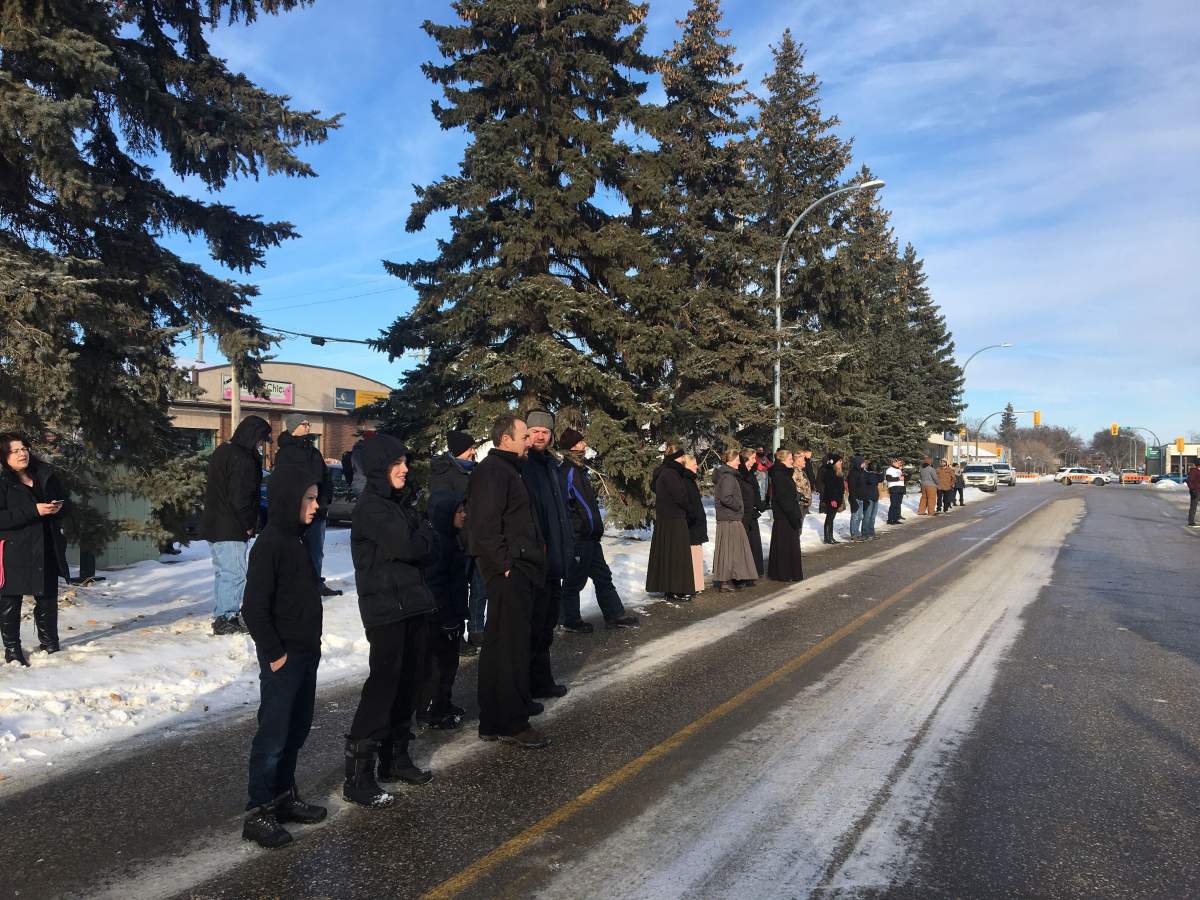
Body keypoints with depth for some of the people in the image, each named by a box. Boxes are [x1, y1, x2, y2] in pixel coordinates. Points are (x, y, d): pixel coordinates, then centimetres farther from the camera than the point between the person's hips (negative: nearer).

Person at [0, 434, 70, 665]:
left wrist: (59, 507, -8)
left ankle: (49, 644, 29)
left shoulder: (47, 475, 7)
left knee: (48, 598, 14)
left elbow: (66, 503, 16)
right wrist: (34, 511, -24)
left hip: (47, 549, 5)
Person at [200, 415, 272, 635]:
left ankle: (220, 617, 24)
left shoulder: (222, 452, 15)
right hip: (231, 529, -11)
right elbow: (240, 498, -22)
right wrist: (249, 525, -9)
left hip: (213, 525, 11)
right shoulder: (243, 459, -18)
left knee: (222, 571, 16)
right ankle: (226, 619, -3)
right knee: (234, 573, -6)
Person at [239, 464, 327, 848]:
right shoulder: (270, 544, -17)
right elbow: (253, 607, -19)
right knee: (273, 734, -1)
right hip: (282, 657, -9)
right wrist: (275, 653, -16)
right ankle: (258, 813, 10)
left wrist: (312, 643, 13)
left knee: (297, 729, 16)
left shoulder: (297, 540, 10)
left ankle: (284, 795, 30)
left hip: (306, 652, 9)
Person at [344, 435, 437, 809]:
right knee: (383, 684, -7)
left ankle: (395, 757, 25)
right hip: (386, 610, -8)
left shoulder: (401, 503, 15)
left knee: (409, 683, 12)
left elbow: (429, 547, 10)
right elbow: (407, 546, -23)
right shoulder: (371, 508, -12)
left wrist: (418, 538, -10)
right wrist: (423, 533, -3)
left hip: (413, 604, 8)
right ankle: (358, 775, 0)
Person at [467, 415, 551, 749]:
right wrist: (505, 565, -21)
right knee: (512, 646, -5)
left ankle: (494, 720, 26)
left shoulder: (509, 469, 19)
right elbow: (485, 526, -22)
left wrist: (535, 550, 18)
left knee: (499, 645, 16)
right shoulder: (492, 472, -14)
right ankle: (512, 724, 2)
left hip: (519, 571, 11)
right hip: (509, 572, -11)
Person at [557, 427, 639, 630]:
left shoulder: (579, 470, 15)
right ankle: (570, 620, 13)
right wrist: (578, 528, -20)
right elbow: (564, 505, -23)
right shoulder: (568, 472, -17)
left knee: (603, 576, 15)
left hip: (590, 538, 10)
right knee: (574, 580, 2)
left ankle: (615, 615, 23)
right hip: (578, 538, -10)